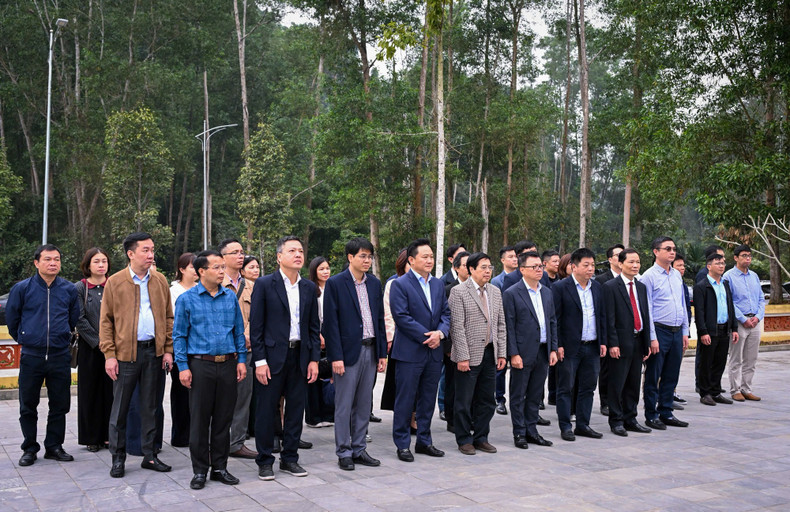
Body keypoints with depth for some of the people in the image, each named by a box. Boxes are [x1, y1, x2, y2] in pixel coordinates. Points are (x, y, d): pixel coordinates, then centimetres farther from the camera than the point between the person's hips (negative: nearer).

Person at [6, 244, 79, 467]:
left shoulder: (69, 290, 2)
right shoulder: (21, 288, -3)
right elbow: (11, 319, 10)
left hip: (60, 357, 1)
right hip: (31, 357, -1)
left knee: (60, 405, 7)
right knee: (28, 406, 6)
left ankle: (54, 446, 21)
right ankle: (30, 449, 20)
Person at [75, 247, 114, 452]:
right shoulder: (80, 288, -1)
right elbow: (80, 320, -6)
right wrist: (98, 342, -11)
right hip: (89, 348, -2)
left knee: (111, 391, 4)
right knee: (90, 392, 4)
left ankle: (109, 435, 14)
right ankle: (92, 437, 13)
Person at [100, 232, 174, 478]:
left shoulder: (160, 281, 8)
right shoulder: (115, 282, -1)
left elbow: (168, 317, 10)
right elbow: (106, 321, -1)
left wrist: (168, 350, 2)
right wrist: (109, 354, -8)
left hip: (154, 351, 3)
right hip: (125, 352, -3)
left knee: (150, 406, 10)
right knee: (120, 407, 4)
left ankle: (149, 455, 19)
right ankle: (118, 458, 15)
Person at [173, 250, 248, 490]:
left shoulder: (230, 297, 8)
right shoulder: (186, 299, -1)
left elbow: (239, 332, 12)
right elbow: (179, 335, -1)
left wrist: (241, 360, 5)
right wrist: (183, 367, -8)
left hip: (228, 364, 3)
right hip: (200, 364, -3)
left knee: (223, 418, 8)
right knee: (199, 419, 3)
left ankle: (220, 467, 20)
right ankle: (200, 470, 14)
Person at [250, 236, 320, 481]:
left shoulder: (309, 287, 9)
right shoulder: (264, 284, -4)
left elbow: (314, 326, 11)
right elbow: (256, 325, -6)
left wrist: (314, 359, 4)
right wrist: (259, 361, -11)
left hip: (300, 356, 4)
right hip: (272, 356, -4)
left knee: (296, 410, 10)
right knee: (266, 411, 3)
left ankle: (290, 458, 23)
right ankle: (265, 461, 16)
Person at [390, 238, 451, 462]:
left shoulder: (438, 284, 12)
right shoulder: (400, 284, -8)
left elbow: (446, 313, 12)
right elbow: (401, 316, -15)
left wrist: (440, 332, -8)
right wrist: (427, 336, -16)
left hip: (434, 352, 6)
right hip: (410, 352, -6)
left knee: (428, 400, 14)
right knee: (405, 400, 2)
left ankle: (424, 441, 25)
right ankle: (402, 444, 12)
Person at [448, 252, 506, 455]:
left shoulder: (495, 292, 11)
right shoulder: (458, 292, -8)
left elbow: (500, 325, 13)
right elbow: (457, 327, -12)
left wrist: (502, 353, 6)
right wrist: (462, 357, -16)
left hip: (490, 354, 6)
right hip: (469, 355, -6)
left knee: (486, 400, 12)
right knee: (464, 401, 3)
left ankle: (481, 438, 25)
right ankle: (464, 440, 17)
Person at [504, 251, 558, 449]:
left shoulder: (547, 292, 11)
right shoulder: (511, 294, -9)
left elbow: (552, 322, 14)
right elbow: (509, 326, -11)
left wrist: (553, 349, 7)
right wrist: (513, 354, -15)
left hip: (543, 352, 6)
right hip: (523, 353, -6)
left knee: (535, 395, 13)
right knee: (518, 395, 4)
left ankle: (531, 430, 23)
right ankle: (519, 433, 14)